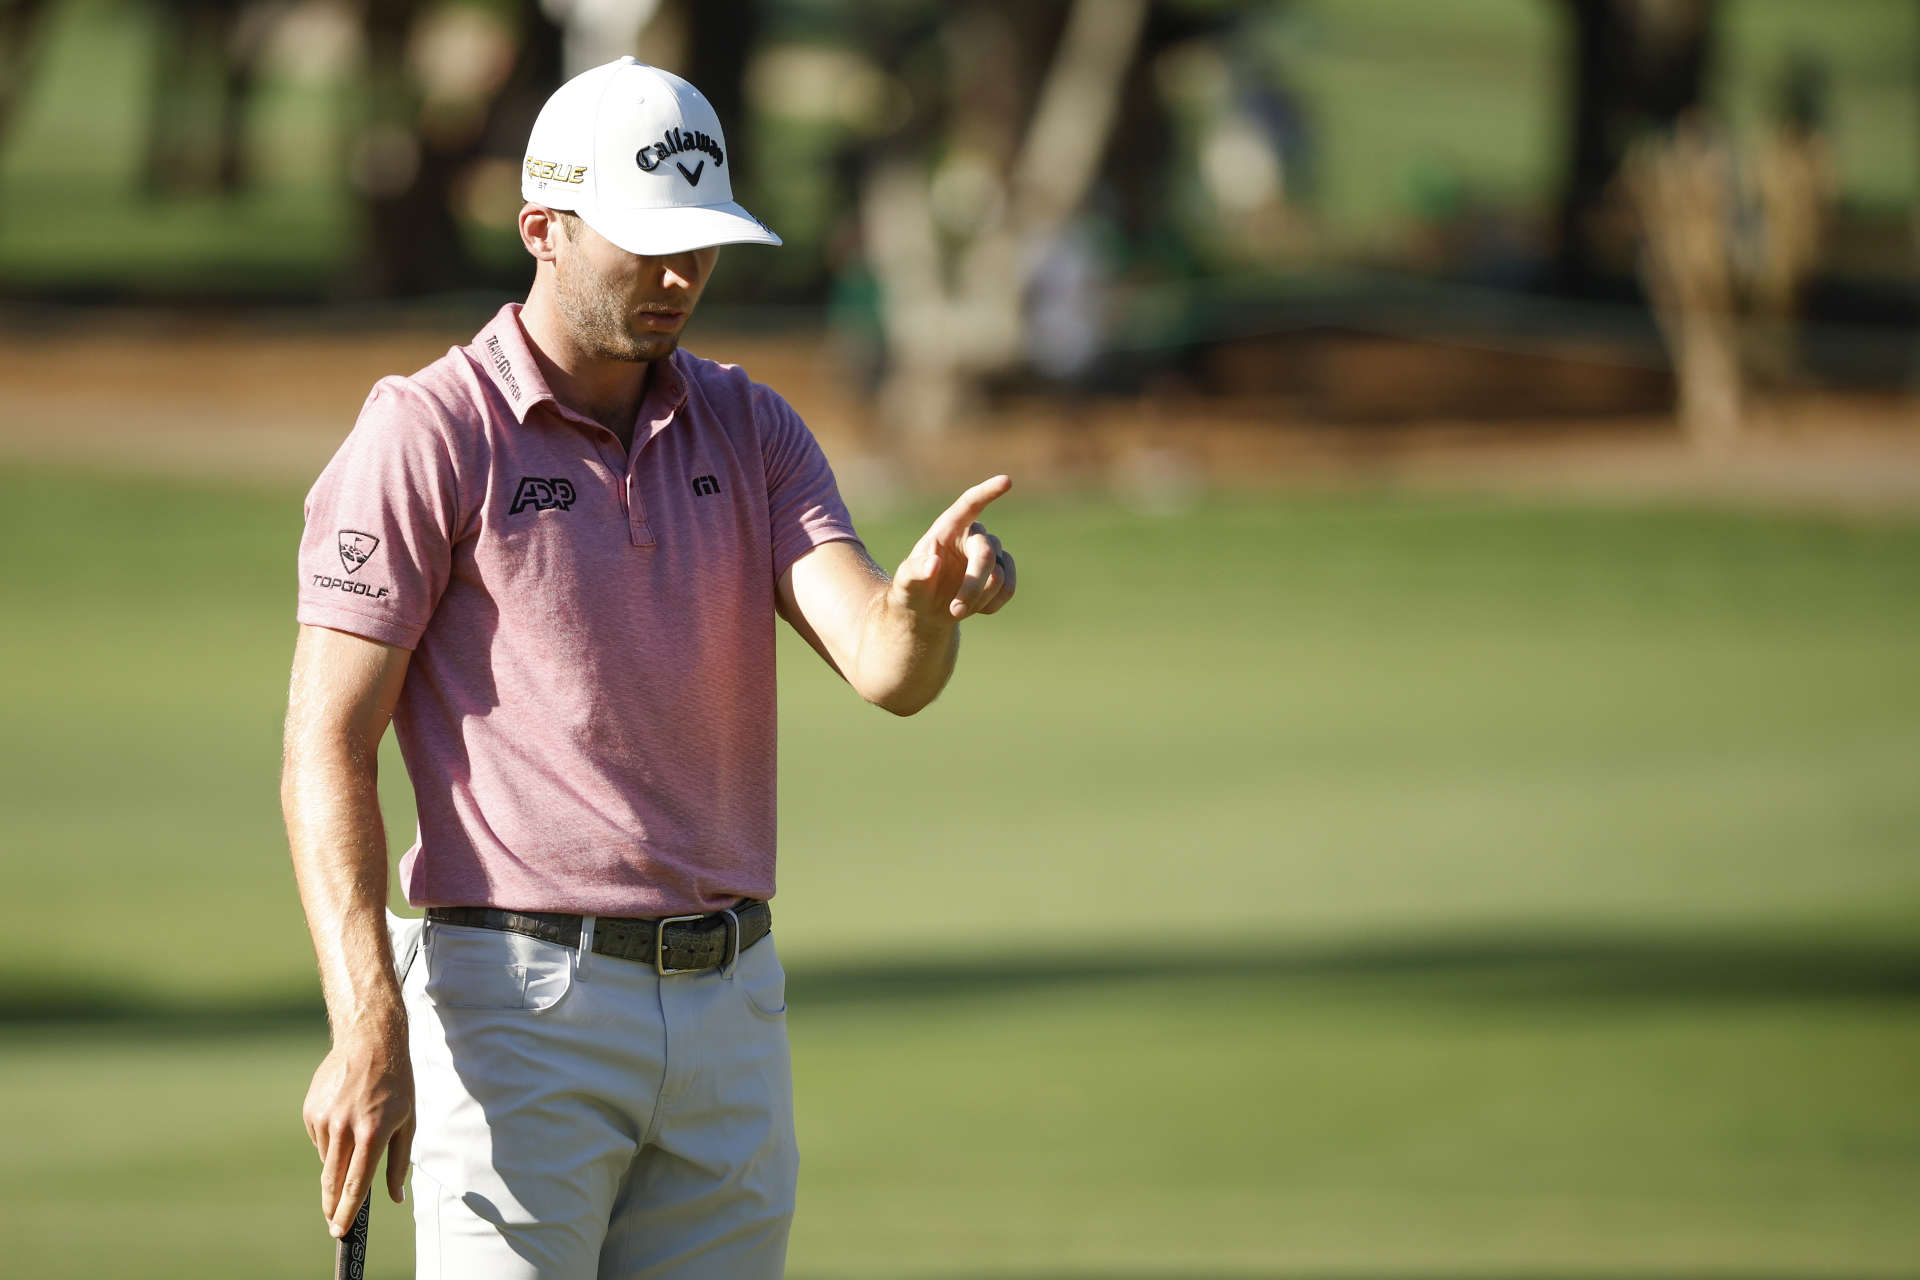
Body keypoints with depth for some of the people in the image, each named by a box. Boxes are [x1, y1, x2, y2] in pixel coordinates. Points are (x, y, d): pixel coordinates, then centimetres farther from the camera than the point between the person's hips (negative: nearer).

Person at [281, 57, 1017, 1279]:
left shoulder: (749, 432, 10)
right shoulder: (427, 435, -6)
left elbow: (887, 669, -3)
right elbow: (326, 750, -10)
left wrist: (928, 594, -29)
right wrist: (368, 1029, -21)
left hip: (729, 1004, 6)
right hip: (519, 1005, -6)